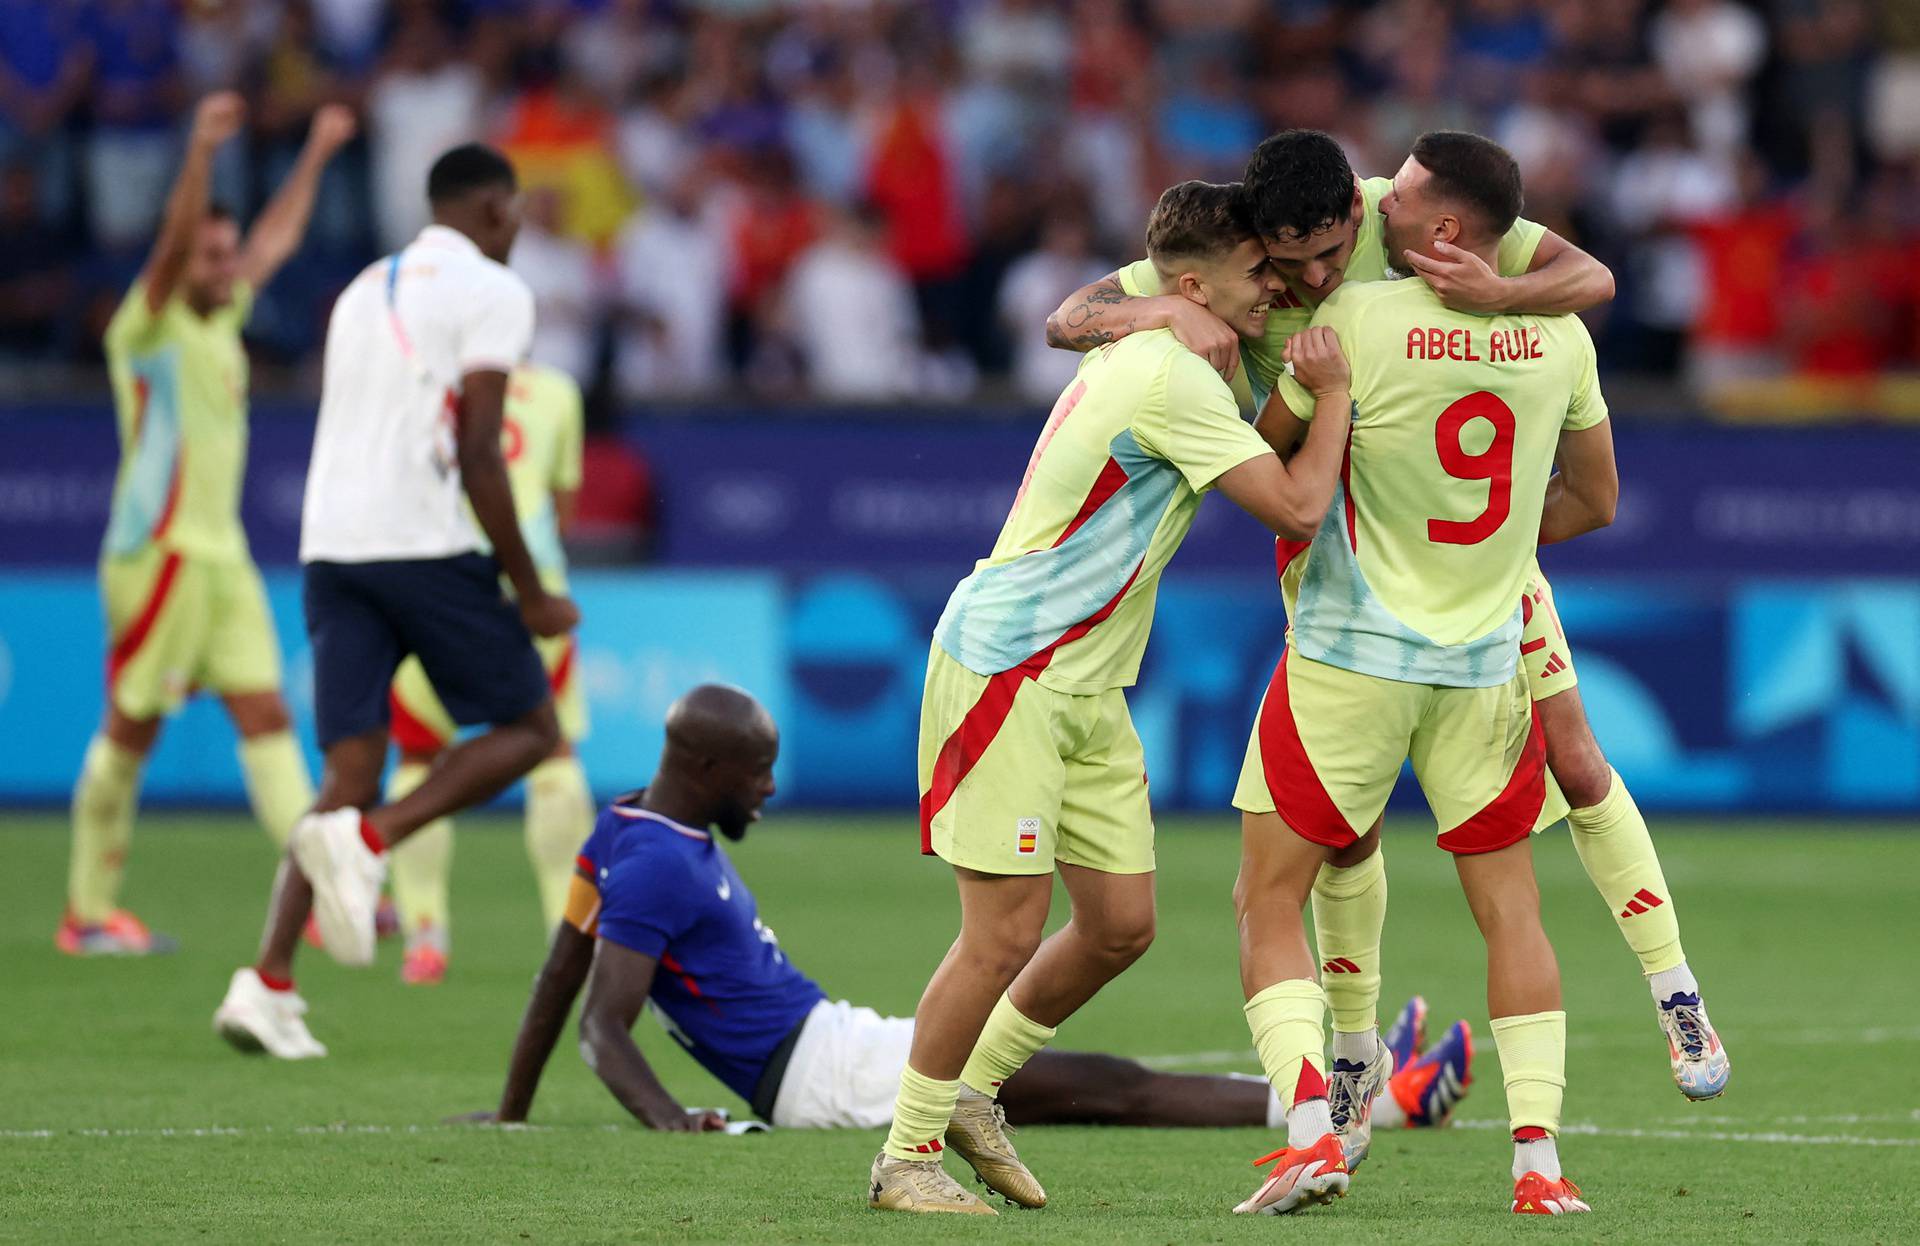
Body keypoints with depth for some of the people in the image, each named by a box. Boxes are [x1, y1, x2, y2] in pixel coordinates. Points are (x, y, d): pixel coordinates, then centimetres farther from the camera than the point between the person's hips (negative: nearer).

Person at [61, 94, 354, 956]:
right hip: (159, 552, -8)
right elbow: (174, 239, -23)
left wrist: (316, 155, 30)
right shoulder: (149, 327, -6)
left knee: (265, 714, -1)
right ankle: (87, 913, 6)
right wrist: (202, 150, -35)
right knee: (131, 728, -2)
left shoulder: (224, 322, 15)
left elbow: (276, 239, 28)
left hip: (221, 554, 8)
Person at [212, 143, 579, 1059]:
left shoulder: (364, 291, 23)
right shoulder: (492, 292, -1)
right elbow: (476, 452, -10)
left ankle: (266, 981, -10)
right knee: (527, 727, 8)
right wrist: (529, 593, -7)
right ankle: (366, 838, -15)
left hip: (330, 540, 7)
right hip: (426, 544, -7)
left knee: (351, 771, 5)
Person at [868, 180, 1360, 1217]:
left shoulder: (1149, 360, 12)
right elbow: (1296, 508, -18)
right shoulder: (1170, 378, -19)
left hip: (1086, 691, 10)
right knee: (1006, 932, -9)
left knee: (1120, 924, 8)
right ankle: (906, 1157, 1)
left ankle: (971, 1092, 24)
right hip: (1003, 667, -10)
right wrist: (1333, 392, -8)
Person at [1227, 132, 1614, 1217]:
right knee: (1511, 911, 13)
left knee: (1270, 901, 5)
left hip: (1350, 654, -4)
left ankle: (1310, 1126, -11)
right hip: (1485, 666, 4)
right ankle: (1539, 1158, 6)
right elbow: (1593, 503, 11)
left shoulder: (1357, 320, -15)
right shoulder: (1559, 336, -2)